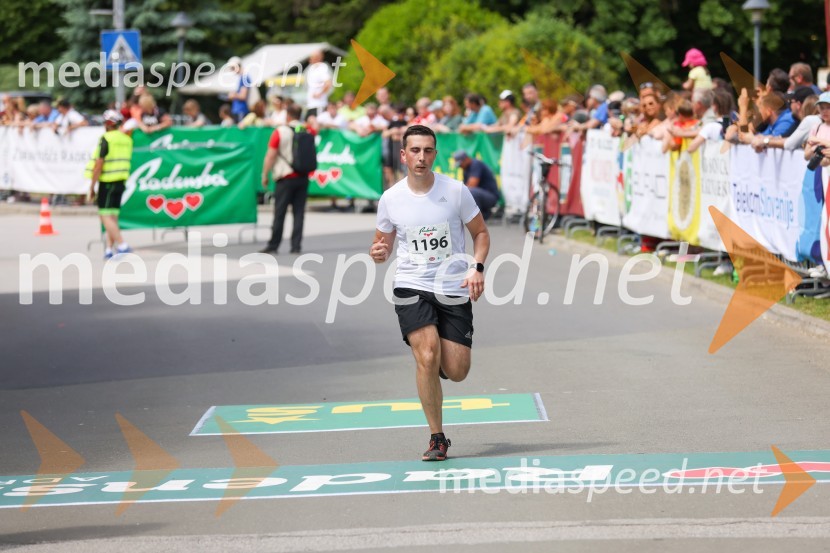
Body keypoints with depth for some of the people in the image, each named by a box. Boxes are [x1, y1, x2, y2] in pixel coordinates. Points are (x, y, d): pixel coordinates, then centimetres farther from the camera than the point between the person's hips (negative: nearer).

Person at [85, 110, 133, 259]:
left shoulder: (106, 139, -11)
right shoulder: (127, 139, 10)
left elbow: (99, 164, -14)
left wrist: (92, 186, -9)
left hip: (107, 181, -7)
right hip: (121, 181, 7)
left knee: (106, 216, -7)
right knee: (113, 216, 12)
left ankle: (122, 245, -18)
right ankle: (109, 249, 11)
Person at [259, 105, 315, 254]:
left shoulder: (280, 132, -8)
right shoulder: (308, 131, 4)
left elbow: (270, 156, -9)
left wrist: (264, 175, -2)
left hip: (286, 177, -4)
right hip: (303, 177, 4)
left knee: (279, 213, -1)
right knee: (299, 212, 5)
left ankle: (273, 245, 1)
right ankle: (296, 245, 1)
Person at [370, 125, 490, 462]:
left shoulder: (456, 191, -4)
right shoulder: (390, 199, 0)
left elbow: (480, 233, 6)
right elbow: (383, 243, 13)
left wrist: (477, 268, -11)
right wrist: (378, 254, -12)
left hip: (453, 289, 0)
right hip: (412, 288, 0)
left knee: (456, 371, -6)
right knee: (427, 358, -21)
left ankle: (440, 362, 35)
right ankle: (437, 439, -7)